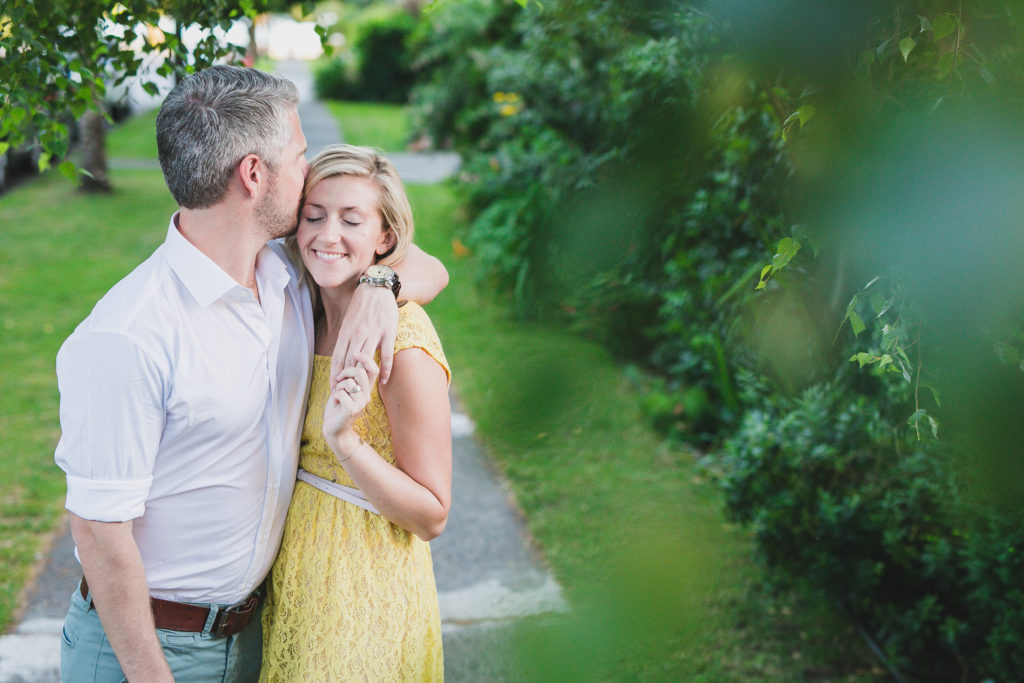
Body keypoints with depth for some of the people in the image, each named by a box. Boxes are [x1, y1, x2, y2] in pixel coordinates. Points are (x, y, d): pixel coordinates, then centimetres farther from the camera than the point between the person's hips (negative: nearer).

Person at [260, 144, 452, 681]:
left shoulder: (403, 344, -23)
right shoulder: (315, 314, -2)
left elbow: (432, 516, -19)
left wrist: (345, 440, -32)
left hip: (361, 596, -6)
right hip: (295, 576, 7)